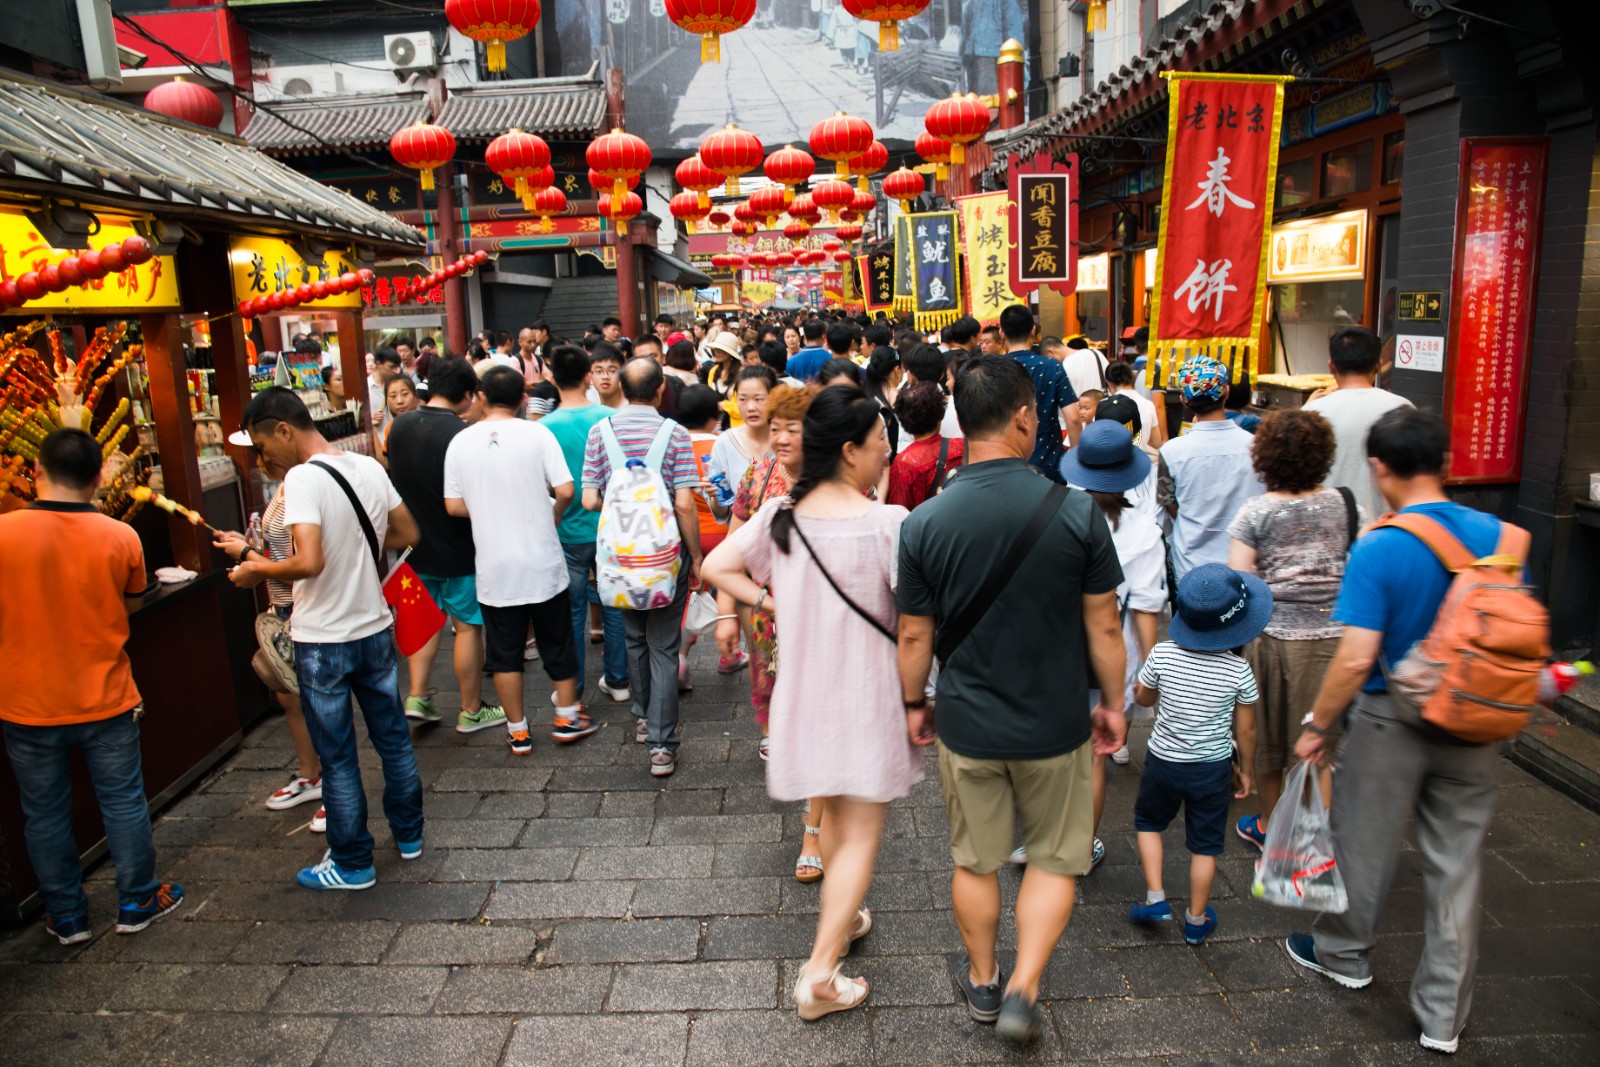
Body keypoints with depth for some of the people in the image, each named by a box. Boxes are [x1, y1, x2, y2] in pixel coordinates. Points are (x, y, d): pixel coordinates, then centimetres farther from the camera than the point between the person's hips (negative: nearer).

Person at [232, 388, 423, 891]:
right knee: (392, 737, 19)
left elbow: (308, 563, -30)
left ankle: (353, 864, 22)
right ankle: (408, 834, 35)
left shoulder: (303, 478, -21)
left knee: (337, 758, 8)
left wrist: (256, 571, -13)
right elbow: (407, 533, 9)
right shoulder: (369, 467, 0)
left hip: (323, 640, -6)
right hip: (374, 628, 6)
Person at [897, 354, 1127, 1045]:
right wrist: (1113, 702, 8)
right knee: (1054, 860, 21)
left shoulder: (924, 524, -13)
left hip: (966, 728, 1)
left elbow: (914, 636, -4)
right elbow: (1103, 627, -8)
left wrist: (913, 704, 12)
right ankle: (1022, 992, 19)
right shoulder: (1077, 513, -16)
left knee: (975, 861, 20)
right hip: (1055, 726, -1)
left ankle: (983, 983, 39)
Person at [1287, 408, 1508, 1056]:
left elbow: (1356, 659, -23)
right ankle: (1444, 1014, 24)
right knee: (1457, 862, 13)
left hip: (1393, 722, -5)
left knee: (1366, 844, 16)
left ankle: (1344, 955, 38)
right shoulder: (1497, 536, -4)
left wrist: (1317, 726, -11)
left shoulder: (1379, 549, -21)